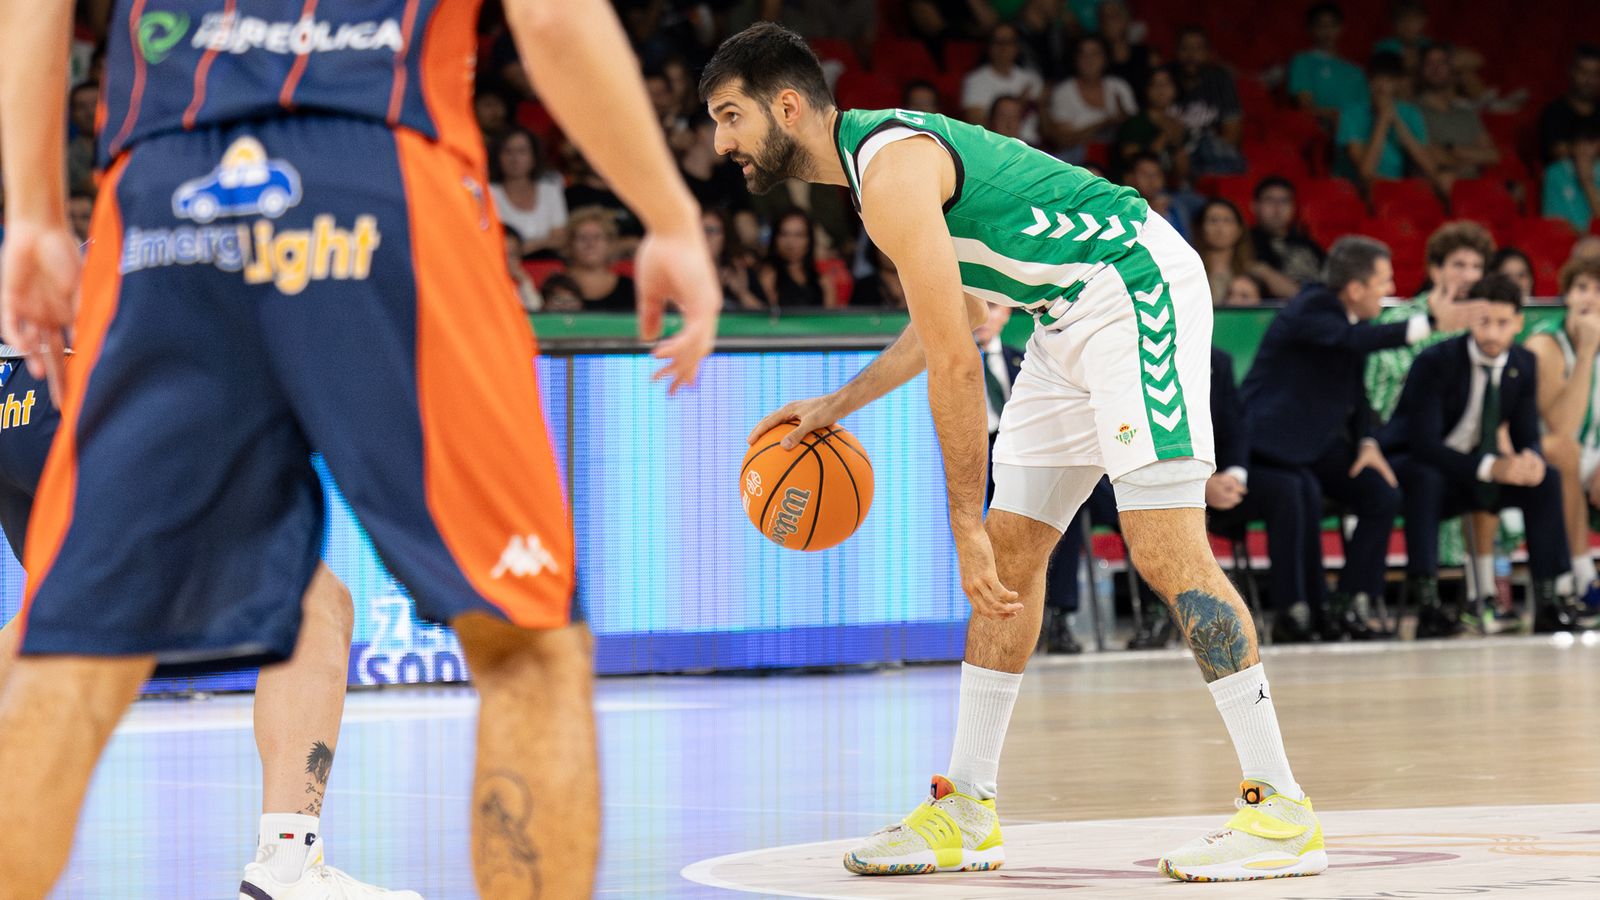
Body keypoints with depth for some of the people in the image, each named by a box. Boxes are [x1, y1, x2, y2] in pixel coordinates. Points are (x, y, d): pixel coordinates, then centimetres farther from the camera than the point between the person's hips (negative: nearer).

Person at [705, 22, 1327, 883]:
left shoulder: (891, 167, -19)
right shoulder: (877, 153, 13)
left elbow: (956, 366, -22)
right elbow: (961, 315, 25)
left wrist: (966, 526, -19)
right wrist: (837, 407, 23)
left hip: (1140, 289, -11)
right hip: (1074, 317, 11)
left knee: (1166, 547, -17)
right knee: (1010, 554, 9)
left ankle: (1280, 810, -16)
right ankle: (966, 811, 14)